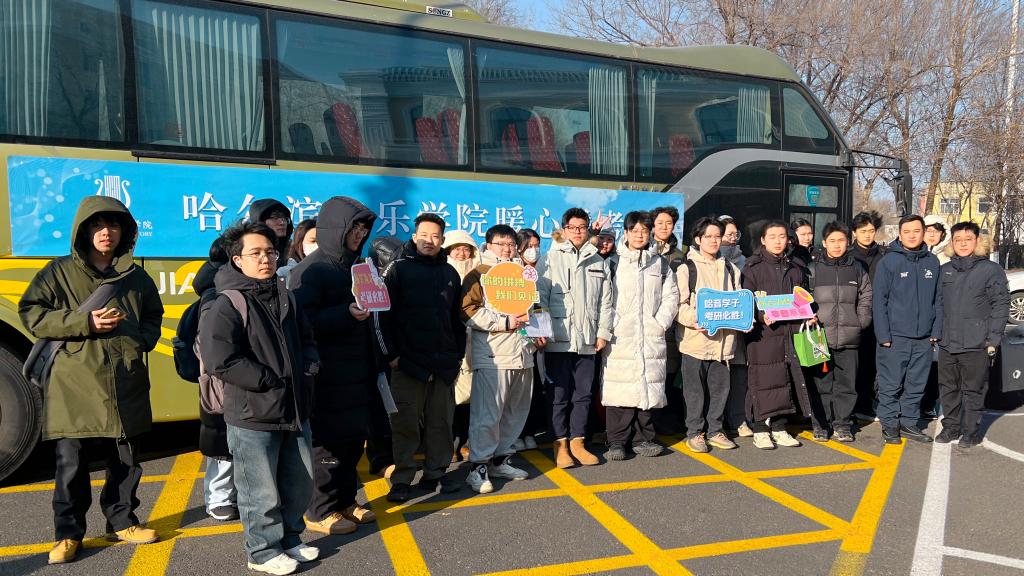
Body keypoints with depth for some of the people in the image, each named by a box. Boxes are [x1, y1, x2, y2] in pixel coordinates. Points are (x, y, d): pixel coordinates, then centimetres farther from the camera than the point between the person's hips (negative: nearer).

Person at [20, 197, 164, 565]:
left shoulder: (136, 277, 12)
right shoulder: (60, 271, 2)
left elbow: (153, 318, 24)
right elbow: (31, 313, -3)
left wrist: (142, 339, 3)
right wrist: (85, 322, -14)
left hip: (126, 386, 3)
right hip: (74, 386, -3)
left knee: (126, 462, 11)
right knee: (71, 464, 1)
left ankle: (121, 522, 28)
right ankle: (68, 534, 17)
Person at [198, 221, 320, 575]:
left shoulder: (285, 299, 11)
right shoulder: (227, 305, -13)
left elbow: (306, 341, 21)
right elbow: (220, 360, -22)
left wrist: (308, 370, 0)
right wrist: (273, 382, -18)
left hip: (295, 410, 7)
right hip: (252, 415, -7)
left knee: (299, 484, 18)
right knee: (262, 492, 3)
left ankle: (288, 540, 36)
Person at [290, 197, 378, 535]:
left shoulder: (354, 267, 14)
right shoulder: (311, 271, -12)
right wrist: (347, 314, -29)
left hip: (356, 375, 8)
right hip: (327, 377, -8)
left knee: (354, 438, 15)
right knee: (328, 442, 1)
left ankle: (345, 500, 30)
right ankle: (320, 512, 16)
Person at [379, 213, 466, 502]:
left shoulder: (449, 273, 13)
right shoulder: (399, 269, 0)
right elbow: (385, 314, -4)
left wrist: (459, 354, 13)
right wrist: (391, 353, -10)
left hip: (444, 361, 4)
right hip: (408, 361, -4)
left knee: (441, 420, 10)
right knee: (406, 421, 1)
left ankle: (436, 472, 22)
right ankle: (402, 478, 11)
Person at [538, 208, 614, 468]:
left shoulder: (599, 262, 13)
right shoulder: (551, 259, 3)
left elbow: (605, 302, 12)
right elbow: (541, 297, -3)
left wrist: (603, 332, 4)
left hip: (587, 339, 3)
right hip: (558, 339, -3)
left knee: (583, 393, 8)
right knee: (559, 394, 2)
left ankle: (577, 442, 19)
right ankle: (560, 444, 12)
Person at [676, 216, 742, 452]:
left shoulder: (730, 269, 15)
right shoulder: (687, 268, -2)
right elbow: (679, 304, -8)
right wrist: (695, 320, -24)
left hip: (723, 338, 5)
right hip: (696, 338, -5)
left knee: (720, 387, 10)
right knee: (695, 389, 2)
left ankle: (715, 430, 23)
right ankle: (695, 433, 14)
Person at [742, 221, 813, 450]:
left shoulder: (796, 268, 16)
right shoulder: (754, 267, 0)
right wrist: (761, 315, -20)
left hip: (790, 331, 5)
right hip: (763, 333, -5)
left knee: (786, 381, 8)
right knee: (763, 381, -3)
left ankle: (779, 428, 19)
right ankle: (760, 430, 7)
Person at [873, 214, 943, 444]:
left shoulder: (933, 262, 8)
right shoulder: (889, 261, -5)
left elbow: (938, 299, 12)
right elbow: (879, 300, -7)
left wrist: (936, 331, 4)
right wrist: (883, 335, -11)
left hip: (924, 338, 4)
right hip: (895, 337, -4)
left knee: (916, 385, 11)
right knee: (891, 385, 1)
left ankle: (909, 422, 23)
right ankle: (889, 424, 13)